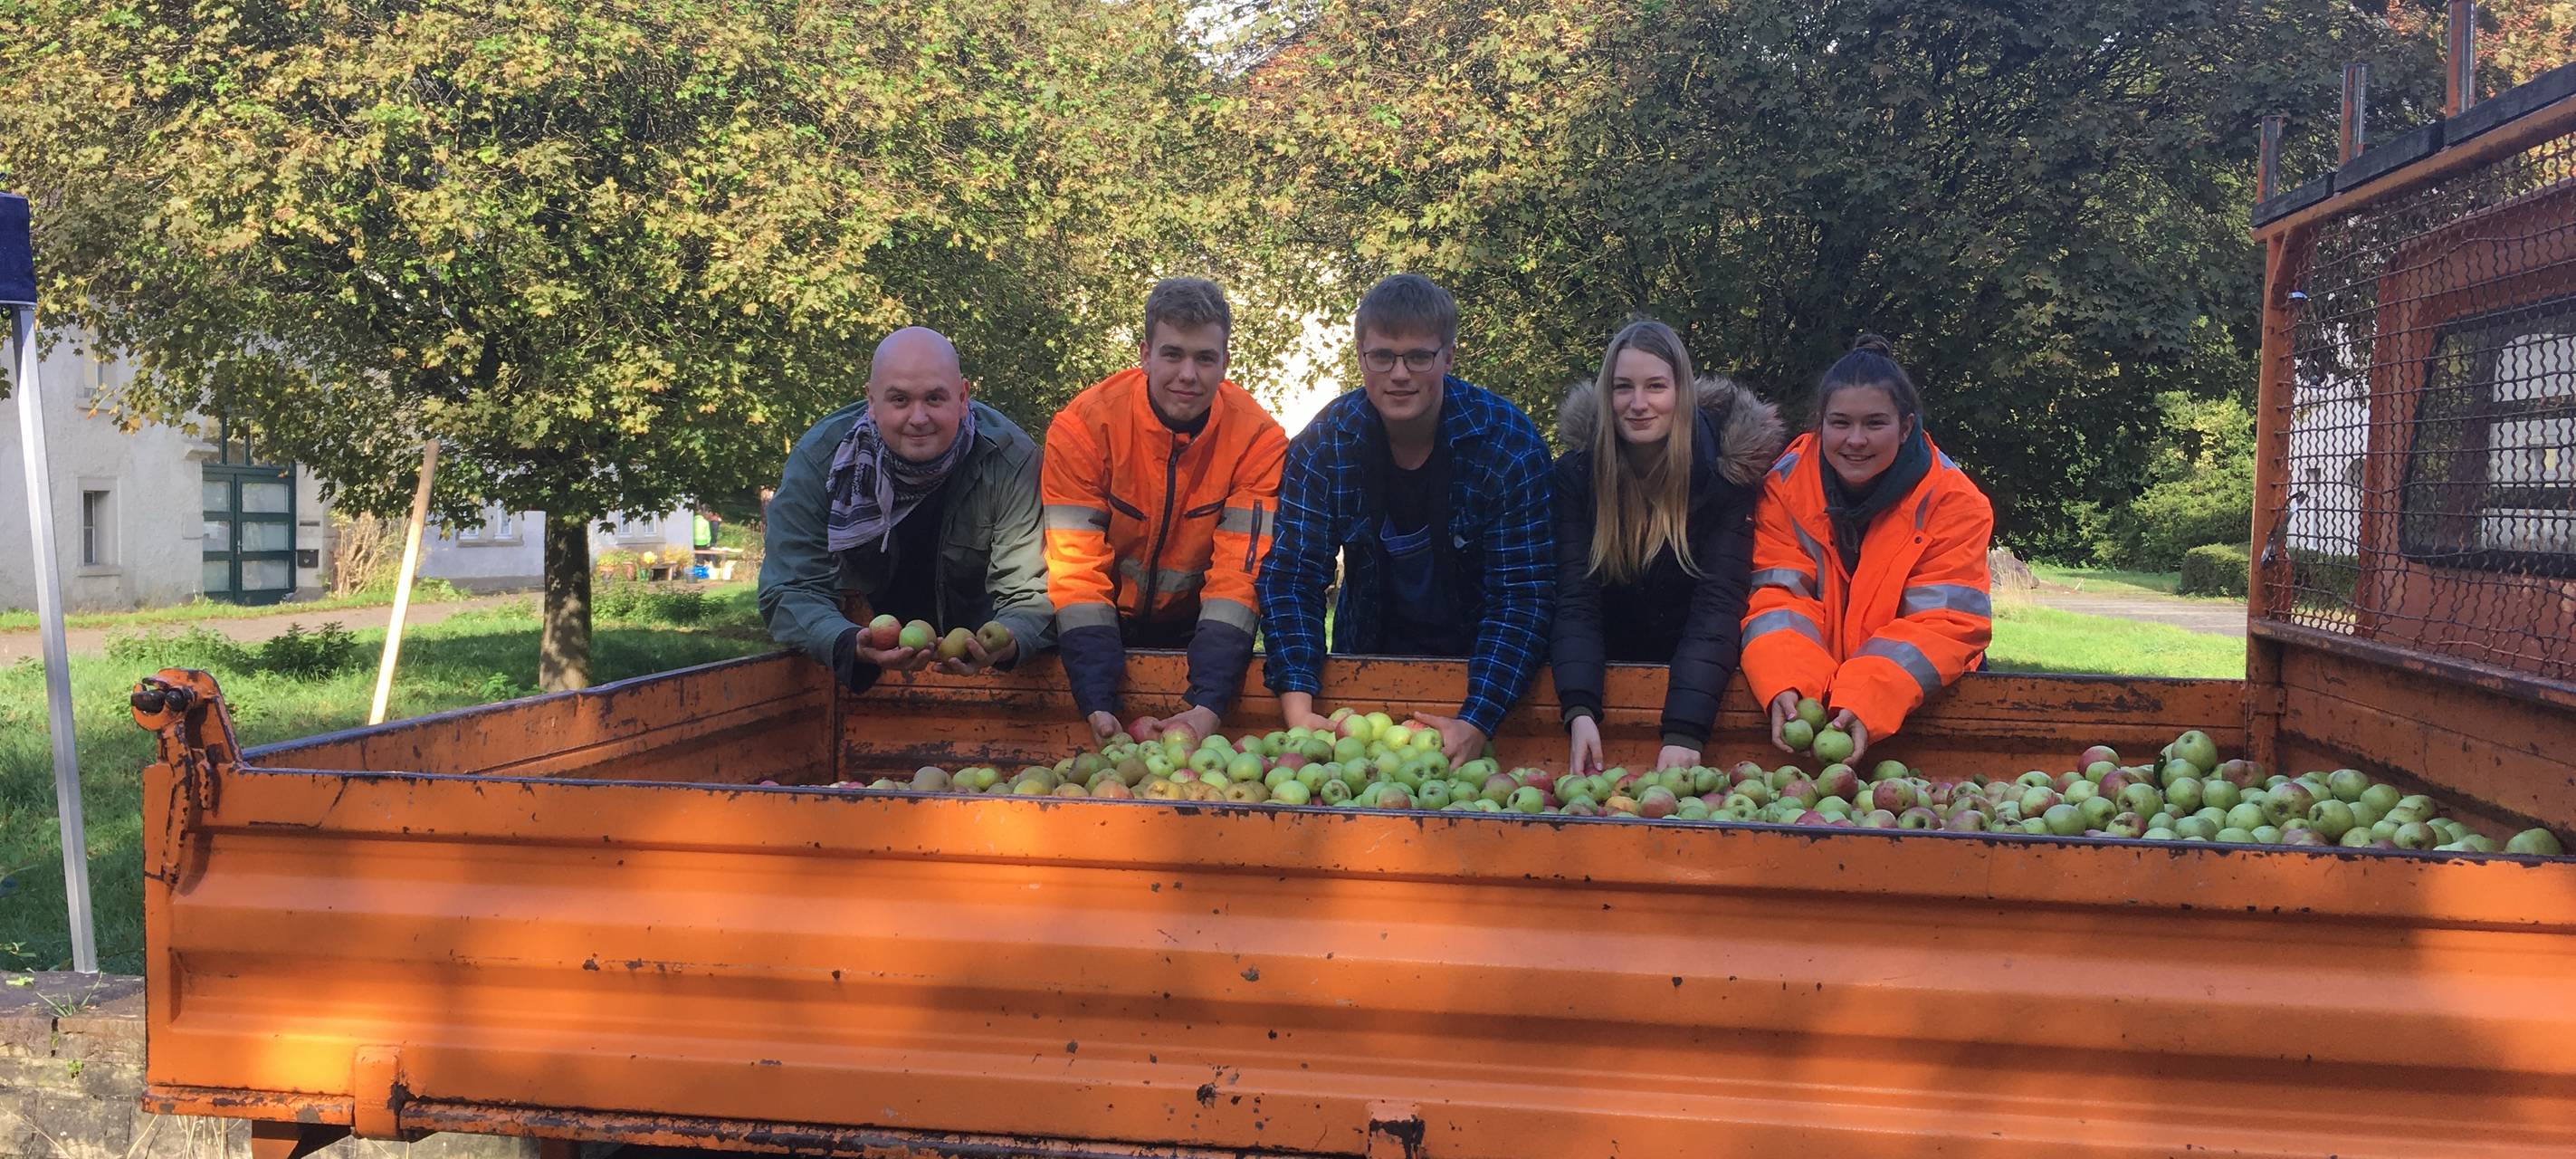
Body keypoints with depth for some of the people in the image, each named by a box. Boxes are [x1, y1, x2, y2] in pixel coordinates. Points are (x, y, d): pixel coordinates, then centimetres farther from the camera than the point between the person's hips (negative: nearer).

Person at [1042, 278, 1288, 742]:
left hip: (1193, 631, 1)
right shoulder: (1082, 426, -18)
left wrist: (1207, 707, -34)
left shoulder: (1258, 439, -15)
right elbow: (1077, 571, -21)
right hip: (1103, 630, -1)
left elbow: (1239, 577, -20)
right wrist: (1099, 706, -34)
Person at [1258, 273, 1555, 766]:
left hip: (1479, 664, -2)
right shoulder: (1323, 444, -11)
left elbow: (1523, 594, -19)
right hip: (1370, 655, 2)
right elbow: (1290, 576, -14)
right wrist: (1297, 707, -30)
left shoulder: (1510, 444, -16)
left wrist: (1477, 723, -32)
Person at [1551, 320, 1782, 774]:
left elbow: (1718, 604, -18)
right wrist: (1580, 712, -29)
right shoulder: (1576, 471, -6)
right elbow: (1575, 602, -12)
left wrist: (1684, 732, -31)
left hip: (1699, 678, -1)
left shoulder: (1728, 467, -10)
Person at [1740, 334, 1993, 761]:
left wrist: (1865, 704, -32)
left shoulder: (1953, 501, -8)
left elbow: (1943, 623, -16)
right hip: (1814, 684, 3)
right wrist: (1786, 688, -30)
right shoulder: (1784, 485, -3)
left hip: (1922, 696, -3)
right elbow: (1777, 597, -9)